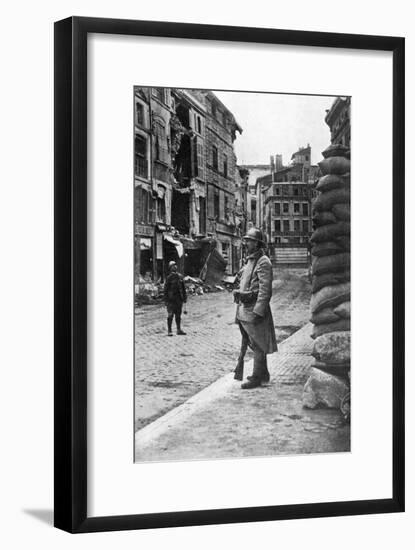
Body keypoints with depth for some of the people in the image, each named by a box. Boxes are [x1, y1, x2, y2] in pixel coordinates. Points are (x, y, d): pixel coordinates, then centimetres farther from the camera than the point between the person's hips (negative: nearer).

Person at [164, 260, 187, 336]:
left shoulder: (180, 276, 10)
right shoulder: (169, 277, -6)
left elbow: (183, 288, 17)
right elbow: (166, 289, -7)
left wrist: (184, 297, 14)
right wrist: (166, 300, -11)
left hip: (179, 299, 5)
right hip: (171, 299, -5)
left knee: (178, 315, 10)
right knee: (170, 315, -3)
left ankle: (179, 330, 17)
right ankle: (169, 331, 1)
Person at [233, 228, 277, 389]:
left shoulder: (263, 262, -13)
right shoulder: (249, 261, 16)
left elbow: (265, 290, -19)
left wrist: (257, 312, -23)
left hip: (255, 308, -9)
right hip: (244, 309, 9)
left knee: (258, 345, -3)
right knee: (254, 344, 16)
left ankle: (257, 378, 2)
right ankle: (263, 374, 27)